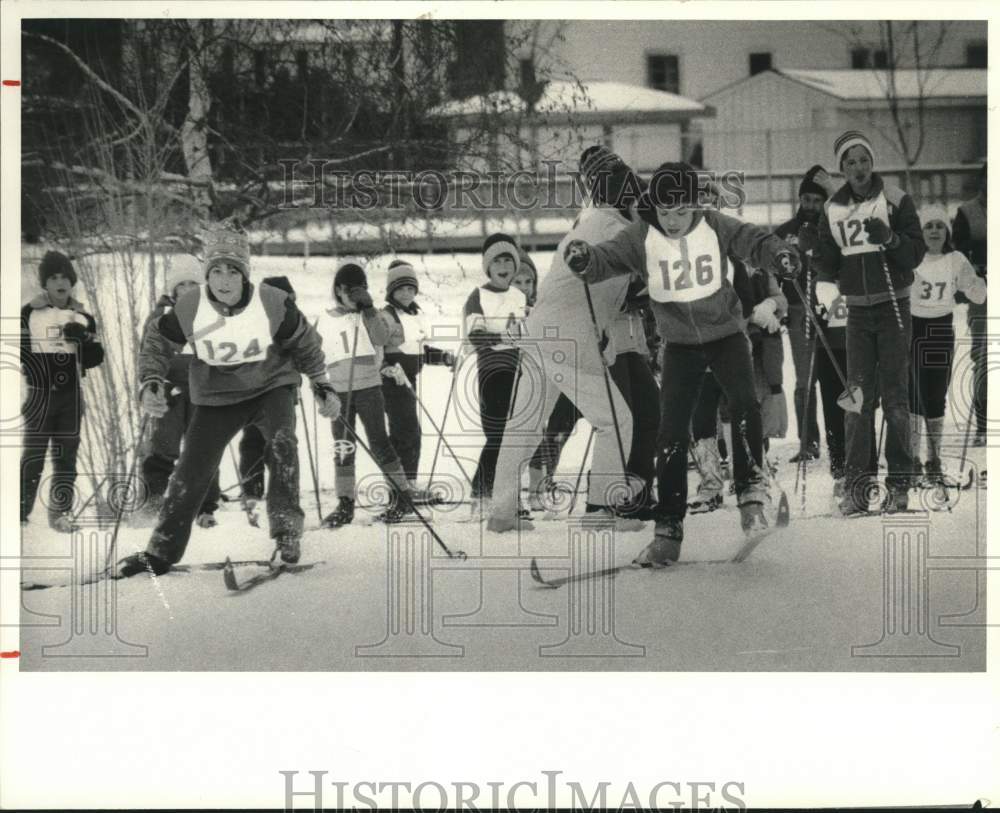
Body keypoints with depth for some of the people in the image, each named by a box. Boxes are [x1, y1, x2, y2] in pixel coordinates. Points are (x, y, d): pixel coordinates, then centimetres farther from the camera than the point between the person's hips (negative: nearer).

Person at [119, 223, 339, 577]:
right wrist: (150, 384, -15)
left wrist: (323, 387, 1)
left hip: (271, 385, -1)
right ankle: (161, 551, 13)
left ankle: (287, 532, -15)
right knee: (192, 469, -2)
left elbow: (304, 343, -3)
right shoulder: (190, 308, -20)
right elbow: (157, 341, -2)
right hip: (216, 396, 1)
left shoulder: (273, 304, -22)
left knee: (282, 443, -29)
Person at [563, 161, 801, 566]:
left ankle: (751, 495, -5)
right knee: (672, 431, -6)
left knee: (744, 404, -23)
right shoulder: (641, 237, -12)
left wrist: (779, 254, -40)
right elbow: (607, 260, -19)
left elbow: (754, 242, -18)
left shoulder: (715, 226, -13)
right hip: (680, 344, 1)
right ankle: (668, 530, -1)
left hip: (726, 334, -1)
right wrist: (584, 259, -42)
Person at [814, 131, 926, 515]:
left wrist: (890, 238, -24)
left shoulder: (896, 200, -5)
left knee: (895, 396, -3)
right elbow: (826, 259, 10)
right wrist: (826, 282, -9)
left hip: (893, 308, -3)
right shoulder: (832, 209, 6)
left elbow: (917, 253, -6)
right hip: (857, 310, 3)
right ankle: (856, 487, 1)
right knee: (857, 398, 1)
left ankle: (899, 486, 1)